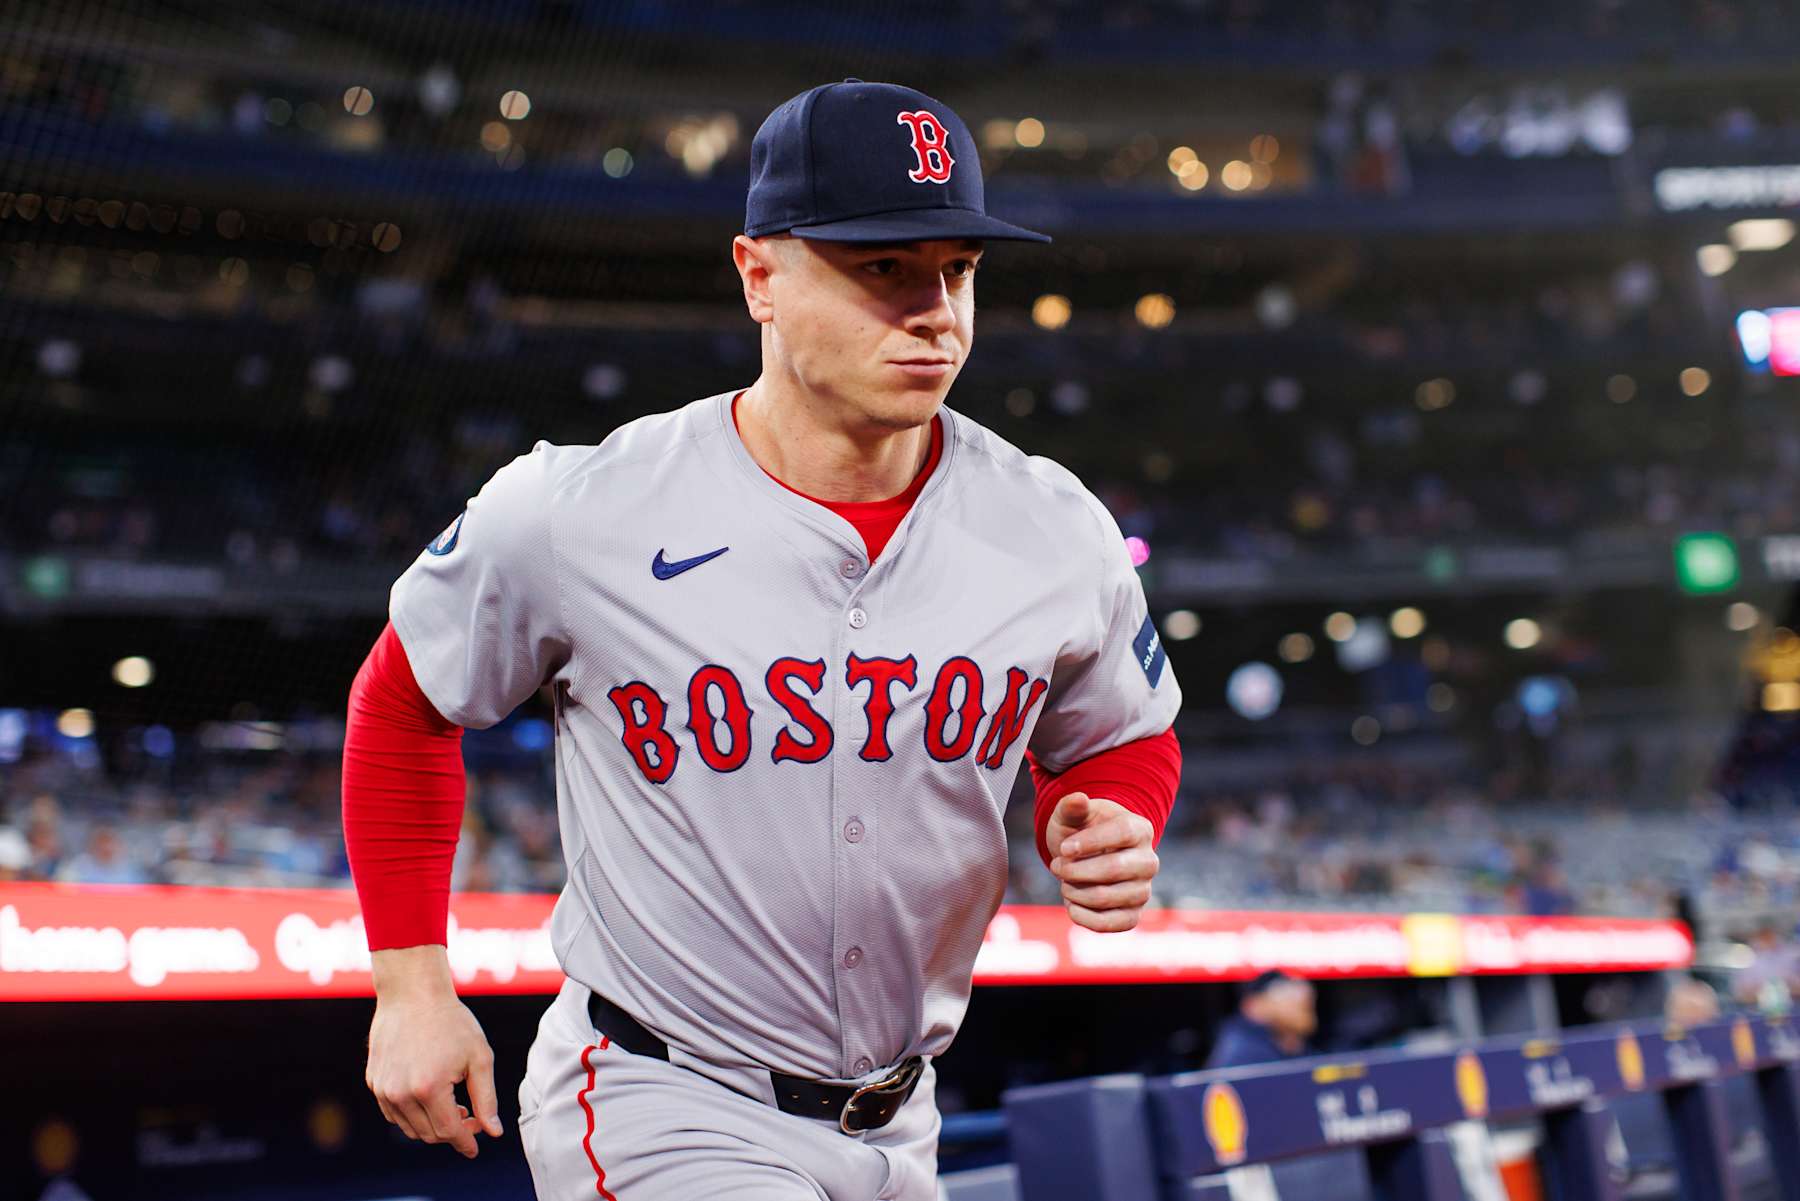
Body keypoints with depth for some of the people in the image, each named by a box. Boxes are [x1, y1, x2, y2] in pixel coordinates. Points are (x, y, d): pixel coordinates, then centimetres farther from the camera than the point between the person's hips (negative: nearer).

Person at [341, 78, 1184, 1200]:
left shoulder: (1057, 533, -7)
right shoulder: (578, 514, -16)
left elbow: (1126, 740, 10)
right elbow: (407, 699, 1)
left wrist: (1112, 835, -12)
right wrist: (411, 982, 0)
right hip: (656, 1109, -4)